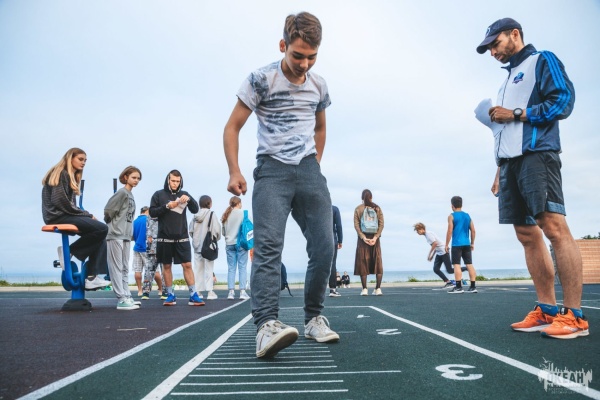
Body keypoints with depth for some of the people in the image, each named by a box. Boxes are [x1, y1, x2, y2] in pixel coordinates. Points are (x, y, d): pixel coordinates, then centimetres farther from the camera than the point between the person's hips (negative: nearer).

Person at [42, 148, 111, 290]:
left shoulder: (70, 176, 23)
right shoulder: (61, 174, -6)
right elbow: (60, 201, -17)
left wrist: (86, 215, 0)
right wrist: (87, 215, -12)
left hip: (65, 215, 10)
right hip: (58, 216, -10)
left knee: (100, 235, -3)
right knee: (102, 229, -23)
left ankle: (91, 276, -11)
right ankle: (68, 251, -11)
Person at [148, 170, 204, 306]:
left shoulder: (184, 194, 9)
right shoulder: (159, 194, 4)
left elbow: (195, 210, 2)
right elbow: (152, 212, -1)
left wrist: (189, 199, -17)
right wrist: (167, 206, -15)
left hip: (182, 237, 1)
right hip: (165, 237, 0)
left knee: (187, 265, -3)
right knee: (166, 266, 6)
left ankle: (193, 295, 0)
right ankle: (170, 295, 15)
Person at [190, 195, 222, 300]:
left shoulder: (195, 216, 5)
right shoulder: (211, 214, -8)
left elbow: (191, 230, 4)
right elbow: (217, 230, -11)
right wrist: (216, 238, 8)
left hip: (197, 245, 4)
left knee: (197, 269, 10)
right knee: (209, 269, 0)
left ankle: (198, 291, 13)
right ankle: (210, 292, -2)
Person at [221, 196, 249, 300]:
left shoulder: (225, 215, 9)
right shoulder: (243, 213, -4)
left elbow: (223, 232, 11)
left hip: (229, 244, 4)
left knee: (231, 268, 6)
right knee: (242, 267, 0)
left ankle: (231, 292, 3)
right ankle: (242, 291, -3)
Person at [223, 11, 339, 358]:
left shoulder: (319, 85, 11)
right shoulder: (262, 79, -3)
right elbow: (233, 126, -2)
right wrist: (235, 171, -13)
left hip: (309, 171, 4)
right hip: (272, 170, -4)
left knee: (324, 246, -3)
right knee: (268, 245, -19)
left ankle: (314, 318, 12)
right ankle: (267, 324, -24)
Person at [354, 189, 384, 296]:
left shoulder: (358, 209, 1)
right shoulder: (377, 208, 5)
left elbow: (356, 225, -7)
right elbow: (381, 224, -3)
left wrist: (363, 237, -10)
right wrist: (375, 237, -7)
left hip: (362, 238, -1)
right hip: (374, 238, 1)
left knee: (362, 263, 2)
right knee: (377, 263, 7)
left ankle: (364, 289, -2)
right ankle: (378, 289, 3)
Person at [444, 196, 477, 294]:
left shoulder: (451, 216, -4)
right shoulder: (467, 216, 11)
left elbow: (449, 231, -9)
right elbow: (473, 230, 10)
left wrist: (446, 245, -4)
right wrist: (472, 243, 18)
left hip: (457, 244, -5)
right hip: (466, 244, 5)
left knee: (456, 265, -4)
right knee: (469, 264, 7)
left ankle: (458, 287, -8)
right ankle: (473, 287, 9)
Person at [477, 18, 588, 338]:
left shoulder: (542, 61, 6)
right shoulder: (507, 83, 29)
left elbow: (563, 101, -9)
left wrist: (515, 113, -8)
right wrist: (500, 171, 20)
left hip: (536, 153, -8)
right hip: (510, 161, 8)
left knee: (554, 228, -15)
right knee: (527, 234, 2)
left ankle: (574, 315, -12)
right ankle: (547, 310, 5)